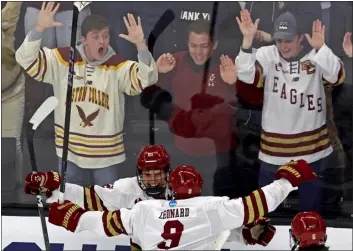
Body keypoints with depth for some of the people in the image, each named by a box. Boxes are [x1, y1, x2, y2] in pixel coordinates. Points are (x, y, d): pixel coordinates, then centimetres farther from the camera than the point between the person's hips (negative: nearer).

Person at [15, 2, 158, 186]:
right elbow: (26, 60, -10)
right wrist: (39, 29, -27)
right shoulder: (63, 60, -6)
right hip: (69, 151, 1)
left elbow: (147, 79, -21)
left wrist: (140, 44, -36)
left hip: (106, 153, -1)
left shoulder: (118, 66, -9)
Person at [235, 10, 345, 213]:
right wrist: (248, 40, -31)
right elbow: (246, 76, -21)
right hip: (274, 148, 0)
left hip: (311, 147, 0)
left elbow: (336, 77, -23)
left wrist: (321, 47, -37)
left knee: (311, 205, 17)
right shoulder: (266, 55, -8)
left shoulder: (316, 56, -8)